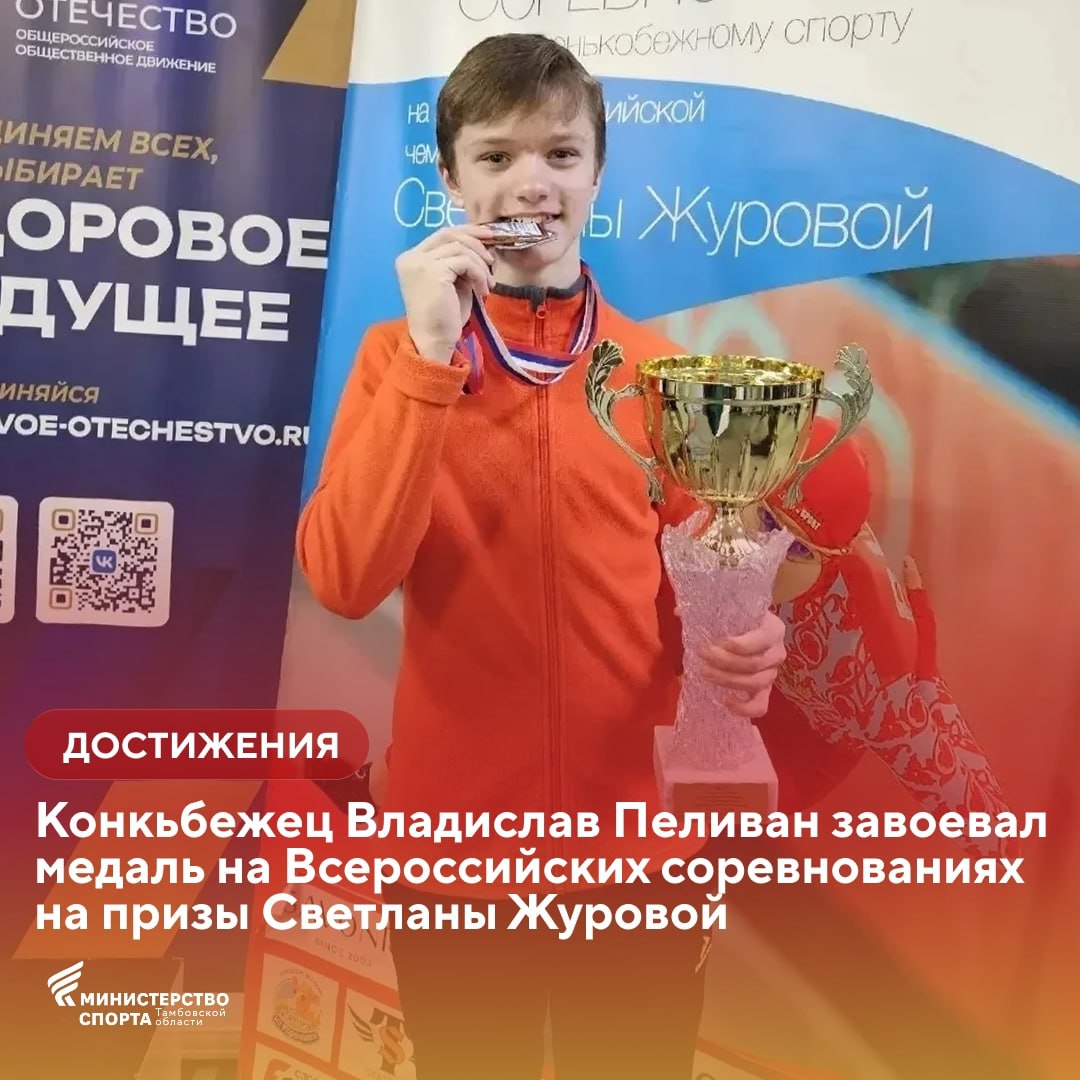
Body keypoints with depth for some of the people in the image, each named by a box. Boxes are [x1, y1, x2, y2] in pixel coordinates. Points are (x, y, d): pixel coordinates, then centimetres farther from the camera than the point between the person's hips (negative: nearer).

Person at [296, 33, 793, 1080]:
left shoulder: (657, 368, 0)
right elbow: (345, 580, -17)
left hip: (637, 842, 2)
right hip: (454, 841, -1)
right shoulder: (398, 353, -3)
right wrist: (430, 357, -22)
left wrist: (741, 644, -14)